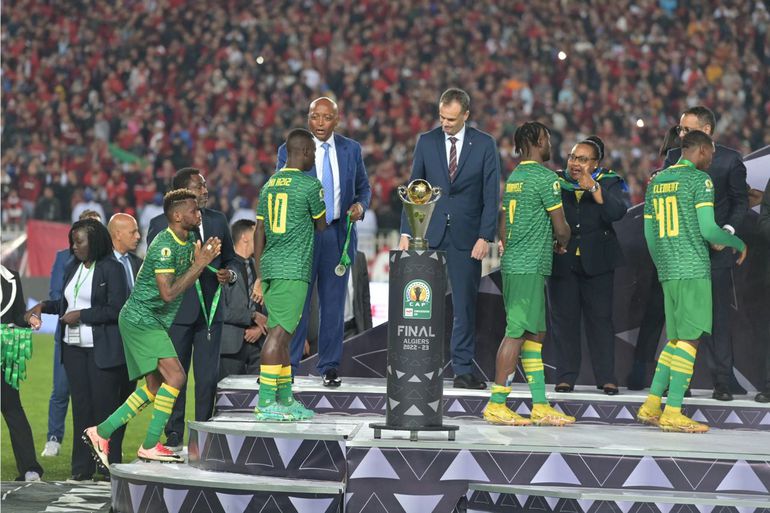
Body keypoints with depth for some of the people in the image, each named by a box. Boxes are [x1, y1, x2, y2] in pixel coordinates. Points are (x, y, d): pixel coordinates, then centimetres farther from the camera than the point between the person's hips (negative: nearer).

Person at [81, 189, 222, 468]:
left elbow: (186, 280, 16)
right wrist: (199, 264, -24)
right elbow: (168, 293, -27)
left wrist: (201, 260, -2)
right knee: (175, 376, -17)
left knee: (153, 388, 11)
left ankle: (100, 433, 19)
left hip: (154, 321, 10)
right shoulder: (164, 245, -21)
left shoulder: (189, 240, 8)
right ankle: (150, 446, -10)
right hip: (141, 318, -10)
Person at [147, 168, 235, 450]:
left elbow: (229, 259, 18)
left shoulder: (218, 220, 11)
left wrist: (229, 275, -4)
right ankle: (174, 438, 9)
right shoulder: (161, 224, 0)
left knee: (208, 378, 1)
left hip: (210, 310, 3)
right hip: (176, 310, -3)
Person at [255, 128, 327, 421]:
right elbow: (322, 226, 5)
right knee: (279, 333, -10)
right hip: (293, 270, -8)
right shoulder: (310, 185, -7)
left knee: (282, 334, 13)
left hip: (270, 267, 8)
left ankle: (286, 400, 18)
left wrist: (260, 277, 19)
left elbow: (259, 233, 16)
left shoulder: (270, 185, 14)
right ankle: (265, 403, -14)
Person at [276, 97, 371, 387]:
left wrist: (360, 205, -7)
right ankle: (287, 363, 3)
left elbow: (363, 187, 14)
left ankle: (329, 366, 12)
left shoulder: (351, 149, 6)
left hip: (339, 233, 2)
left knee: (333, 303, 6)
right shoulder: (290, 150, -1)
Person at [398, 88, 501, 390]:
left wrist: (485, 237, -9)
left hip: (466, 236, -1)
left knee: (465, 304, 1)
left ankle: (463, 370, 6)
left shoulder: (484, 145, 1)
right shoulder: (426, 142, 6)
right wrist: (406, 232, -1)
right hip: (430, 233, 1)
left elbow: (491, 194, -1)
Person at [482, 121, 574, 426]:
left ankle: (540, 406, 12)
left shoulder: (514, 177, 16)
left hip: (512, 264, 9)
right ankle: (496, 405, -6)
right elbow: (560, 228, -10)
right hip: (530, 268, -9)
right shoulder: (545, 177, -11)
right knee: (517, 333, -7)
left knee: (535, 334, 11)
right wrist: (562, 243, 10)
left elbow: (503, 226, 20)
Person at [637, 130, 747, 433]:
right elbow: (708, 229, -14)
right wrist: (738, 243, 2)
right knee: (689, 339, -5)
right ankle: (673, 413, -8)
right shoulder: (699, 179, -7)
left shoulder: (656, 182, 15)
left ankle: (651, 405, 10)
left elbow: (650, 234, 18)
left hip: (667, 271, 7)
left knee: (676, 339, 14)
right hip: (694, 271, -7)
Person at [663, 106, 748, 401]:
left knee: (717, 316, -3)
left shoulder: (729, 160, 0)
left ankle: (723, 381, 2)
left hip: (715, 249, -3)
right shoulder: (674, 158, 9)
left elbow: (741, 200, 3)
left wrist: (728, 229, -11)